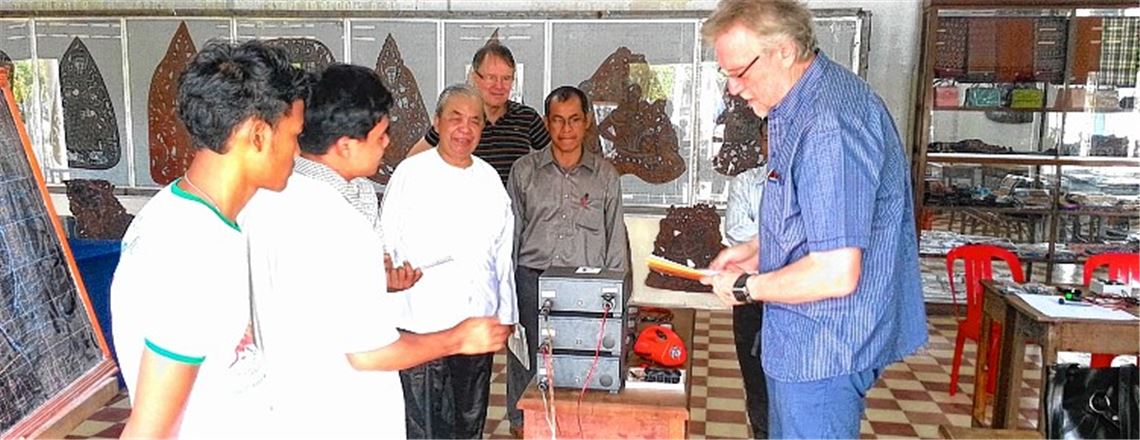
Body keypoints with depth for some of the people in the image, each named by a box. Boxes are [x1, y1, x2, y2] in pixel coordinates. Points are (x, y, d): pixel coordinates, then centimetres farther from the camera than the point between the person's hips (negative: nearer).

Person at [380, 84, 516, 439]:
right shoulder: (411, 173, -3)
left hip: (479, 323, 5)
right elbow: (386, 249, -5)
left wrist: (505, 315, 15)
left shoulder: (489, 178, 10)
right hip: (423, 324, -4)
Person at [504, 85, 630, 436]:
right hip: (532, 281, 0)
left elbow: (616, 241, 11)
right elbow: (510, 235, 9)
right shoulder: (524, 171, 7)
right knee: (527, 363, 5)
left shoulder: (605, 176, 8)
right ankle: (522, 425, 24)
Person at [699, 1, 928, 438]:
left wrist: (745, 286, -14)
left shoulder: (829, 123, -27)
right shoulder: (796, 108, 7)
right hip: (805, 338, 10)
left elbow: (836, 274, -29)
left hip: (823, 348, -10)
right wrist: (758, 248, 10)